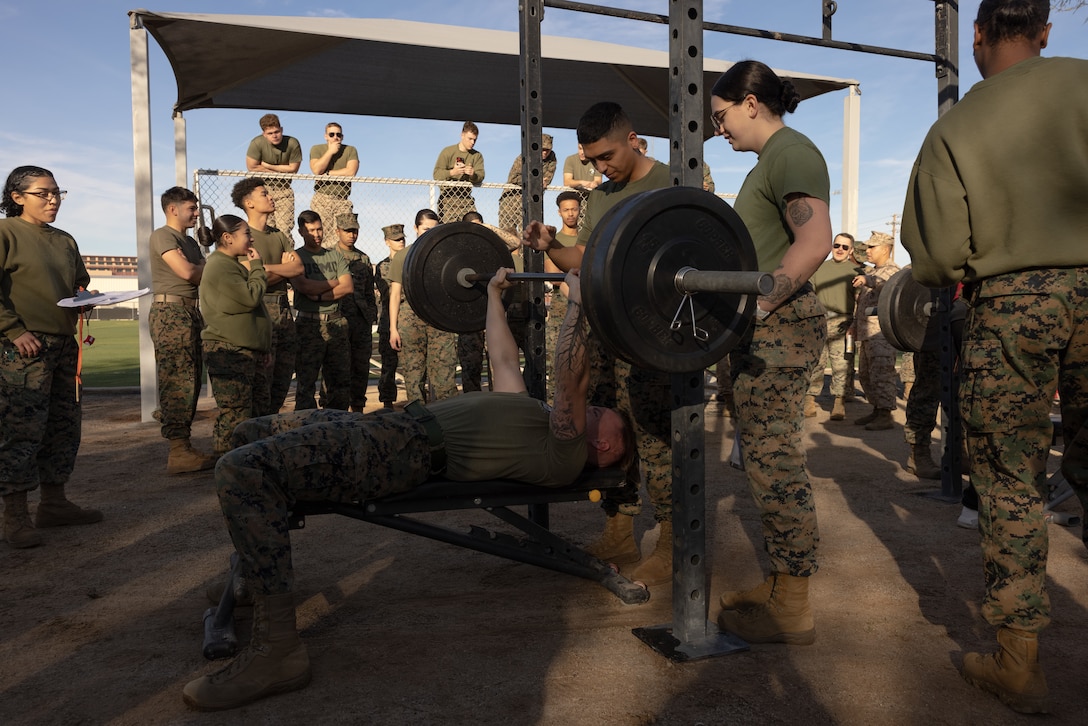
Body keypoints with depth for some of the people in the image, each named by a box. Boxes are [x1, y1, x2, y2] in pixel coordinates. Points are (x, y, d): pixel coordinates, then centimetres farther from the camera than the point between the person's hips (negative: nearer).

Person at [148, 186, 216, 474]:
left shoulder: (190, 242, 25)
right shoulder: (162, 236, -4)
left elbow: (202, 275, 18)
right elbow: (186, 272, -16)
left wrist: (199, 273, -4)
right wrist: (209, 271, 3)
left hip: (190, 313, 9)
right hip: (171, 312, -9)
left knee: (190, 382, 7)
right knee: (178, 382, -12)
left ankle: (181, 446, 11)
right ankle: (178, 451, -13)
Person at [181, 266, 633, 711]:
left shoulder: (566, 452, -6)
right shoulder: (532, 410, 23)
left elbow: (571, 377, -23)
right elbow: (504, 358, 34)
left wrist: (577, 302, -23)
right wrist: (494, 294, 38)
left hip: (406, 452, -11)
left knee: (241, 471, -27)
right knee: (253, 435, 23)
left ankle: (277, 650, -19)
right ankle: (255, 577, 25)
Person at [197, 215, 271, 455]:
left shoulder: (232, 264, 21)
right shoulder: (219, 266, -13)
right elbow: (251, 297, -17)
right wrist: (257, 267, -7)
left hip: (243, 349, 11)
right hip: (229, 351, -11)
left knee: (248, 410, 11)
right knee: (235, 413, -11)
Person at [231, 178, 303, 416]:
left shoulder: (279, 236, 18)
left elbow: (299, 267, 3)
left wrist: (269, 268, -9)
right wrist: (285, 270, -5)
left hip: (283, 309, 7)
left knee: (284, 376, 10)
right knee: (262, 377, -7)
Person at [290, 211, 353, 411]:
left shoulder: (335, 256, 15)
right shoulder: (296, 257, 3)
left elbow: (348, 287, 2)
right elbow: (303, 286, -14)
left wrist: (320, 295, -9)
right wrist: (333, 283, -1)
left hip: (336, 322, 4)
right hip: (309, 324, -4)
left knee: (341, 379, 6)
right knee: (306, 381, -4)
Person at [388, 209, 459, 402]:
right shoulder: (402, 256, 9)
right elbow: (395, 294, 7)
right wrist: (393, 328, 1)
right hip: (411, 317, 0)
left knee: (445, 374, -8)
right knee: (413, 374, 0)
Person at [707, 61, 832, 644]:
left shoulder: (790, 153, -10)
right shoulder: (771, 160, 23)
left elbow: (816, 240, -25)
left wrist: (758, 303, -30)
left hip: (778, 326, -11)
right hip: (763, 327, 11)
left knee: (774, 459, -8)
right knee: (764, 457, 13)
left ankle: (792, 609, 2)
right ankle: (780, 582, 23)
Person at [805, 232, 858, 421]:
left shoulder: (854, 270, 8)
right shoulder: (820, 268, 18)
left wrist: (854, 323, -10)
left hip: (841, 323, -2)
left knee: (840, 364, -3)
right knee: (815, 363, 1)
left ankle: (839, 402, 1)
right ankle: (810, 400, 5)